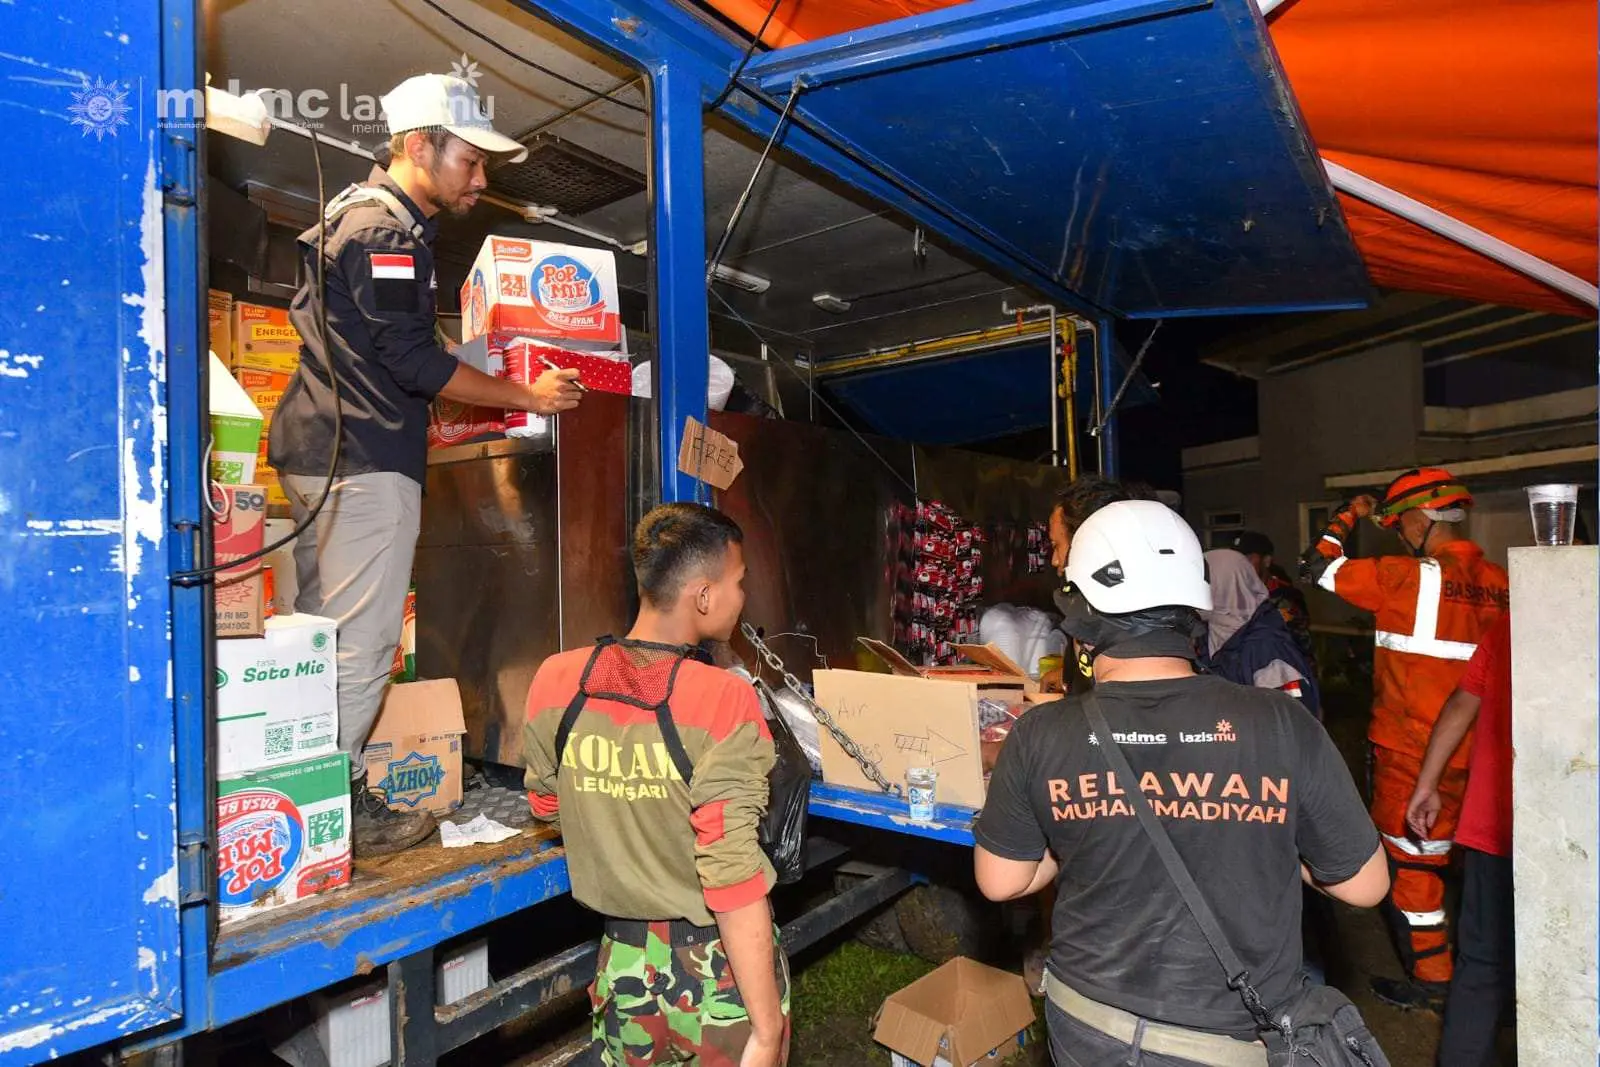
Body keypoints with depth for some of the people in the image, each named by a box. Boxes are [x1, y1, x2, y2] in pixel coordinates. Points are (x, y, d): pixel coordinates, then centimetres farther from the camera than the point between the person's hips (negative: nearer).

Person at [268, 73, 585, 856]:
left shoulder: (356, 212, 22)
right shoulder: (387, 228, -12)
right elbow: (414, 362, -17)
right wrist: (531, 398, -10)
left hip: (320, 449, 11)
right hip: (367, 461, -11)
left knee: (318, 631, 14)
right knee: (362, 641, -5)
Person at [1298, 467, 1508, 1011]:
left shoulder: (1409, 576, -17)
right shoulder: (1499, 583, 1)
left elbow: (1318, 567, -9)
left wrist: (1351, 514, 5)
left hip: (1410, 752, -7)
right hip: (1476, 750, 7)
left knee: (1409, 861, 7)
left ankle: (1431, 981, 18)